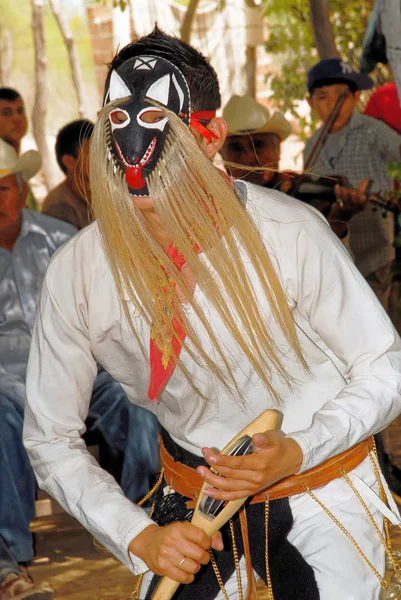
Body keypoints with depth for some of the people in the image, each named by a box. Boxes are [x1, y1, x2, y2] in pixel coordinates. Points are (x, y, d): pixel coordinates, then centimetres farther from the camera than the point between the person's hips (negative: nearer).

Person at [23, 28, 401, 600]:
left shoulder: (290, 233, -25)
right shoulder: (76, 272, -17)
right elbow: (51, 440, -6)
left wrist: (296, 452, -29)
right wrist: (138, 537, -19)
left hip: (319, 483, -2)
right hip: (194, 495, 2)